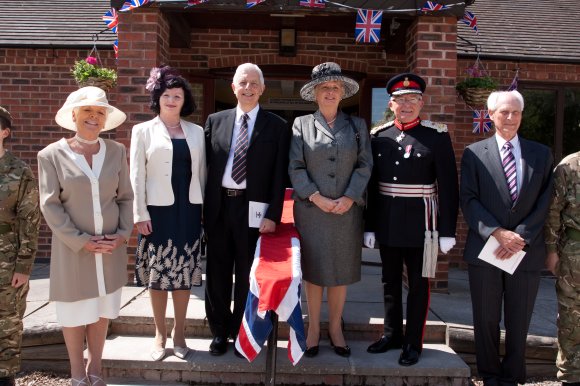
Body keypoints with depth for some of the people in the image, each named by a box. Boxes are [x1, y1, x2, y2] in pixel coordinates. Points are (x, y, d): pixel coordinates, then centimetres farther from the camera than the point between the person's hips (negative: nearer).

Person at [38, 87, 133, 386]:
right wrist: (81, 241, -14)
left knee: (102, 309, 13)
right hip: (73, 248, -2)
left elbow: (125, 197, 5)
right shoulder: (52, 154, -6)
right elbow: (50, 206, -9)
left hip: (111, 247, 3)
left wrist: (123, 233, -7)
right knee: (75, 311, 10)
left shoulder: (116, 151, 2)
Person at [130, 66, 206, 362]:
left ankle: (179, 332, 22)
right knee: (158, 272, 5)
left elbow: (201, 172, 10)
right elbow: (137, 175, -1)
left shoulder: (196, 132, 8)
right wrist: (140, 214, -7)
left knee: (184, 271, 8)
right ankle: (160, 334, 21)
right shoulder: (144, 131, 2)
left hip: (188, 210, 2)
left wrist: (204, 206, 6)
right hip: (157, 210, -2)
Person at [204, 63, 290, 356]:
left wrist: (273, 215, -9)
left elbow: (279, 175, -2)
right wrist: (203, 208, 1)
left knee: (247, 274, 8)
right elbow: (207, 167, 6)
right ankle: (219, 332, 28)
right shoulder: (215, 121, 8)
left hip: (253, 208, -2)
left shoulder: (277, 126, 1)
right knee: (217, 272, 11)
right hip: (218, 207, 3)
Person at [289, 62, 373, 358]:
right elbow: (295, 167, -2)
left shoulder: (357, 125, 9)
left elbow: (364, 165, 2)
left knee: (341, 271, 9)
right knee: (313, 270, 6)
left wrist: (349, 198, -10)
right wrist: (316, 197, -12)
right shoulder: (301, 124, 4)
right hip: (311, 210, -1)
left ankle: (335, 327, 23)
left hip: (347, 210, 2)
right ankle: (313, 327, 20)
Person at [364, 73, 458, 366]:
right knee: (390, 281, 15)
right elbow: (372, 184, 5)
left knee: (418, 282, 7)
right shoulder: (378, 136, 4)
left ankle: (413, 342, 21)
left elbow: (448, 186, -7)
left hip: (420, 221, -3)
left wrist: (448, 230, -9)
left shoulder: (437, 136, -5)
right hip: (387, 220, 4)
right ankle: (392, 334, 31)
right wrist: (369, 225, 4)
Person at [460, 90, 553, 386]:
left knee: (519, 322, 10)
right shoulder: (474, 153, 3)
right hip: (484, 250, -1)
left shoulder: (541, 154, 7)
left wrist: (520, 238, -11)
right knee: (486, 319, 10)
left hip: (527, 251, 1)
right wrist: (497, 233, -16)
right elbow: (469, 200, -5)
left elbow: (544, 203, 1)